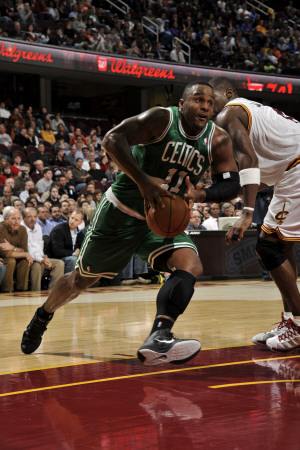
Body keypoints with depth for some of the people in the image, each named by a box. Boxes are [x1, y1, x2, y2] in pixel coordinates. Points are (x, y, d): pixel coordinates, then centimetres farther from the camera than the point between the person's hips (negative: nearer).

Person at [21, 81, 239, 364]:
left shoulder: (218, 140, -5)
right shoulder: (161, 119, -18)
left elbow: (231, 184, -4)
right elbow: (113, 139, -28)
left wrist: (198, 195, -24)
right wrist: (143, 180, -38)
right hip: (121, 213, -4)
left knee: (191, 266, -25)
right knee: (82, 279, 10)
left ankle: (159, 337, -38)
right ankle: (41, 318, 38)